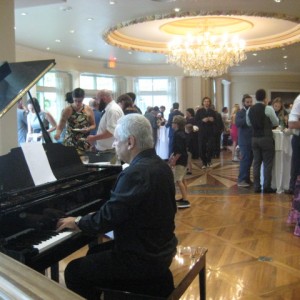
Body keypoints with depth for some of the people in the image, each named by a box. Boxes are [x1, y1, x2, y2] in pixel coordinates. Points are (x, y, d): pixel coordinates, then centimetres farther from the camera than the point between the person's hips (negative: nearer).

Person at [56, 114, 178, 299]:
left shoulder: (135, 173, -26)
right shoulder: (160, 166, 4)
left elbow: (108, 218, -23)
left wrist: (78, 222, -5)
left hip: (144, 258, -9)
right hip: (159, 247, 9)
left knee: (74, 271, 1)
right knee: (95, 252, 25)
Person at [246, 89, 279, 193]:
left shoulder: (250, 110, 5)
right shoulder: (268, 109, -11)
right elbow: (276, 123, -1)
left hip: (255, 138, 5)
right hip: (266, 138, -5)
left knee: (256, 162, 9)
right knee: (267, 163, 2)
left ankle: (257, 186, 11)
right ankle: (267, 187, 3)